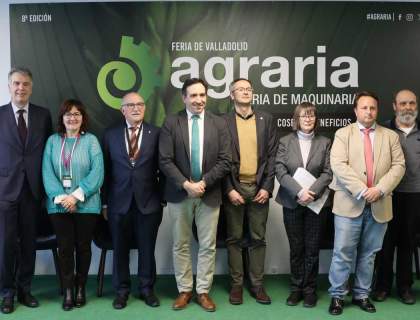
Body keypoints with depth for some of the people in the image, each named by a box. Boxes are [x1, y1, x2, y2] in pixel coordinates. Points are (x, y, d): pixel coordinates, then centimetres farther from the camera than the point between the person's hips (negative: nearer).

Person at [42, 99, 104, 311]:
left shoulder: (91, 140, 1)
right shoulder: (52, 141, 7)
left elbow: (97, 172, -9)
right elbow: (47, 172, 0)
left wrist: (76, 196, -15)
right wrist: (60, 197, -14)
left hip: (86, 204, -1)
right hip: (59, 204, 1)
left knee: (83, 246, 8)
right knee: (65, 247, 4)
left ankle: (81, 288, 23)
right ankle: (68, 290, 17)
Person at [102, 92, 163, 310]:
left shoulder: (156, 133, 1)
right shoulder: (111, 135, 5)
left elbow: (162, 168, 2)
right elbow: (106, 171, 4)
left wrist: (163, 199, 0)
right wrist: (104, 202, 3)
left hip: (149, 202, -1)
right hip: (119, 202, 1)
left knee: (147, 249, 9)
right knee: (120, 249, 10)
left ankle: (146, 289, 26)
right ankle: (121, 290, 26)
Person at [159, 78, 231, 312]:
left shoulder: (219, 123, 2)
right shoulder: (171, 123, -1)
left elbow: (225, 161, -3)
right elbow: (165, 160, -6)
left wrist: (203, 182, -14)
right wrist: (185, 184, -16)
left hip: (209, 194, 1)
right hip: (179, 194, 0)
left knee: (208, 246, 7)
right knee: (181, 245, 9)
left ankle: (203, 291, 21)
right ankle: (184, 290, 24)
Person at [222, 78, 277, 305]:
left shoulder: (266, 119, 7)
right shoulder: (223, 121, 1)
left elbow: (272, 155, 3)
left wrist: (267, 187, -5)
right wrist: (229, 189, -10)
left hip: (259, 188, 2)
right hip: (234, 187, -1)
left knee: (258, 238, 7)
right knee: (234, 238, 6)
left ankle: (257, 284, 18)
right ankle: (236, 284, 17)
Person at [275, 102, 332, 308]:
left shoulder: (324, 143, 4)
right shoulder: (285, 142, 3)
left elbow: (327, 173, -3)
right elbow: (280, 171, -6)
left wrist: (312, 192, -18)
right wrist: (299, 191, -18)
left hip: (315, 202, 0)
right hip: (292, 202, 0)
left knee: (312, 249, 4)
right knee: (296, 248, 9)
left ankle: (310, 289, 18)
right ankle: (296, 288, 20)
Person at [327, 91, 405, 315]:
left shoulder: (390, 136, 11)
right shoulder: (343, 134, 3)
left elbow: (398, 166, 2)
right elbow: (338, 165, -10)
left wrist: (380, 189, -13)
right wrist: (361, 190, -18)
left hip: (379, 205, 3)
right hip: (350, 203, -2)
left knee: (368, 253, 11)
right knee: (343, 253, -1)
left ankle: (361, 295, 24)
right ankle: (337, 296, 12)